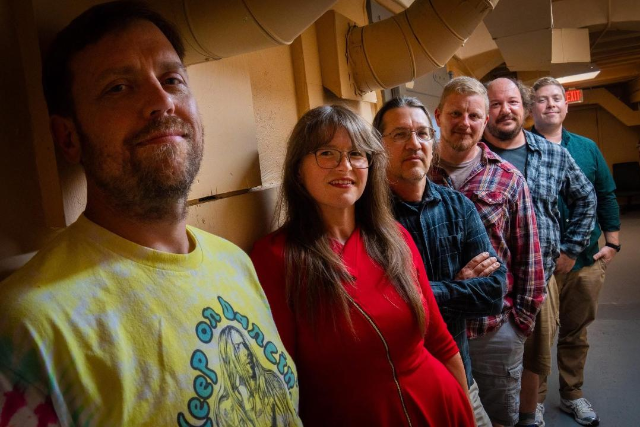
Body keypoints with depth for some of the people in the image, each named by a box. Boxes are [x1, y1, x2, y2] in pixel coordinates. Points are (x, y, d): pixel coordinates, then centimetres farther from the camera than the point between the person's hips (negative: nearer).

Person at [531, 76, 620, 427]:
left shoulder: (587, 148, 9)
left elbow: (606, 196, 12)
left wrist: (612, 242, 6)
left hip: (587, 261, 4)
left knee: (576, 333, 17)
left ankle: (572, 395, 35)